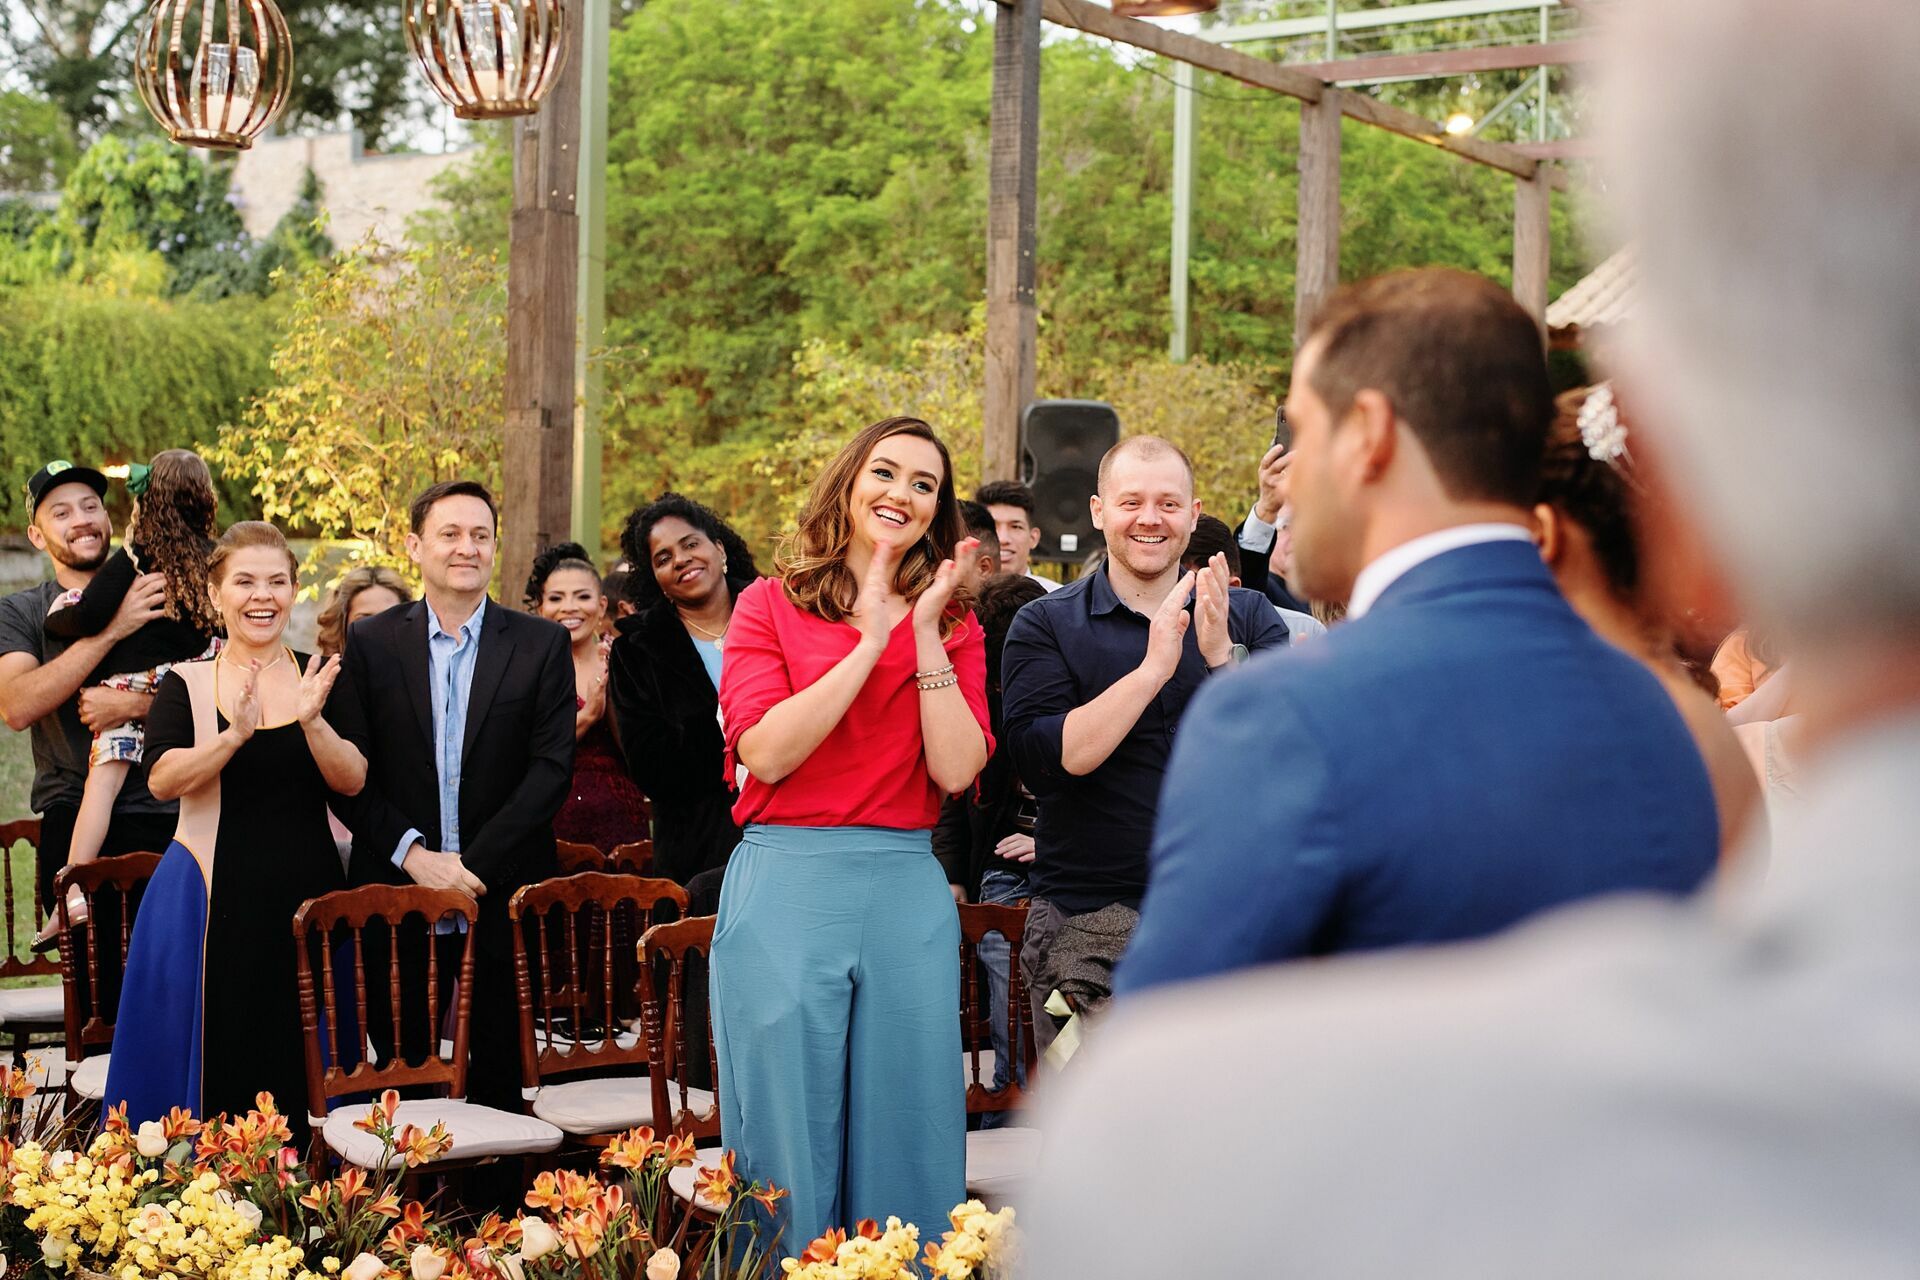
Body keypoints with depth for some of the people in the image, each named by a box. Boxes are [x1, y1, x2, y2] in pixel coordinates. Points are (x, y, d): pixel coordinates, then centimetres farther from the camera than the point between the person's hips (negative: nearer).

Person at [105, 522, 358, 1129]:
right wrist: (235, 734, -28)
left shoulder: (321, 678, 6)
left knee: (305, 1067, 4)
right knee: (216, 1068, 0)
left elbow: (353, 781, -4)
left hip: (306, 894, 1)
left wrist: (311, 720, -22)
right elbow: (163, 779, -12)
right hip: (212, 894, -1)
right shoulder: (186, 683, 3)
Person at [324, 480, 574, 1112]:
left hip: (504, 893, 0)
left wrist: (474, 864, -11)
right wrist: (412, 853, -12)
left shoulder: (542, 645, 4)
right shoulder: (368, 644, 5)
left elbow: (552, 766, -4)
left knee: (500, 1082, 4)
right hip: (397, 889, 0)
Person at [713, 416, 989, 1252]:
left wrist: (926, 635, -7)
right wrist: (873, 640, -10)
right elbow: (766, 752, -11)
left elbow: (956, 770, -4)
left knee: (905, 1143, 7)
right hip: (786, 887, -2)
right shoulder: (770, 604, 4)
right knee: (786, 1151, 5)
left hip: (908, 896, 2)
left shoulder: (954, 624, 10)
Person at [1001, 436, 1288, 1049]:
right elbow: (1043, 757, -13)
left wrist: (1221, 654, -18)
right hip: (1087, 923, -2)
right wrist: (1154, 667, -18)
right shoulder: (1046, 625, 2)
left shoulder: (1246, 616, 8)